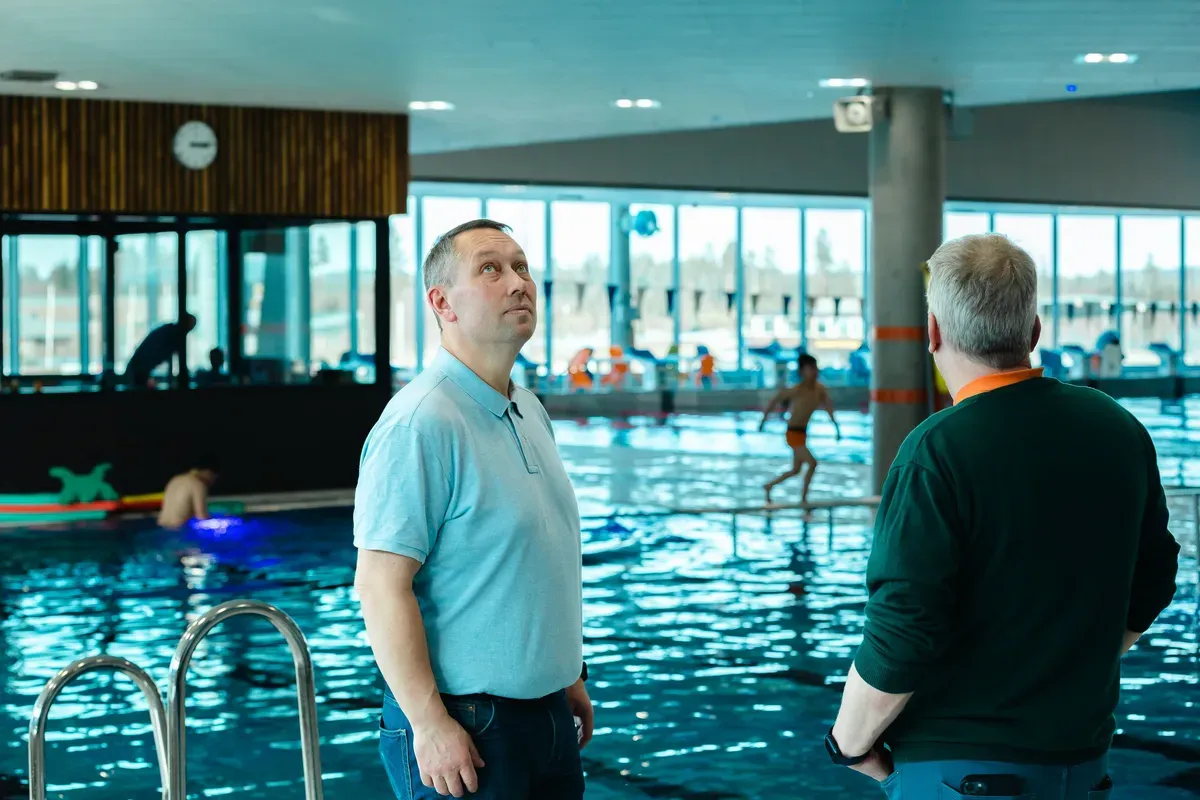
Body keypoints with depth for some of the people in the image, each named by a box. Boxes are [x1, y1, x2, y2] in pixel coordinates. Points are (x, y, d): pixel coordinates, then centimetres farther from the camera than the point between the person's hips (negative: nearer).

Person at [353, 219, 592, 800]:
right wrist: (430, 724, -23)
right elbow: (381, 586, -22)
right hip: (463, 726, -8)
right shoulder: (420, 424, -18)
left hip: (549, 715, 9)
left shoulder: (531, 413, 11)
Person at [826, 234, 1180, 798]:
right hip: (1085, 753, 7)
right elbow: (1152, 583, 12)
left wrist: (851, 742, -7)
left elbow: (900, 637, -22)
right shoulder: (1120, 430, 2)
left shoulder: (936, 454, -19)